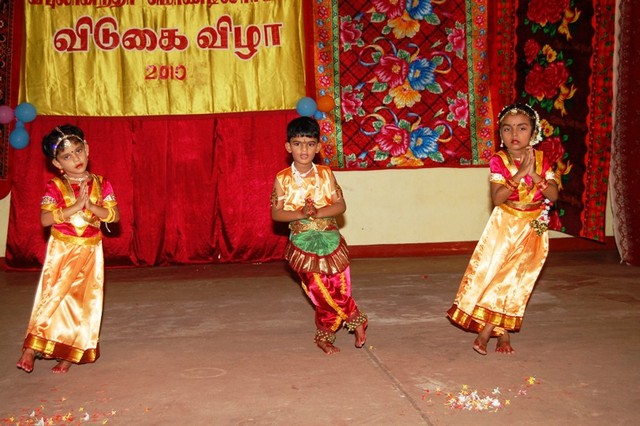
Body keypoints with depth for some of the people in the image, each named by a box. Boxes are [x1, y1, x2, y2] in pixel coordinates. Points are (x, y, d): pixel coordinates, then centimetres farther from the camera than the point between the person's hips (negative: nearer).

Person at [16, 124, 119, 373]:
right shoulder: (55, 187, -5)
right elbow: (45, 219, -17)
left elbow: (115, 215, -6)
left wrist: (91, 206, -20)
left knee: (82, 301, 3)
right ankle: (31, 349, 2)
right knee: (52, 298, -6)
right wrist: (75, 207, -23)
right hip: (60, 250, -2)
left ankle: (69, 355, 13)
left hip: (89, 252, 2)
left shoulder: (100, 184, 1)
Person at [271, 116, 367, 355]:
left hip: (330, 240, 1)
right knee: (323, 294, -1)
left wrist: (317, 212, -20)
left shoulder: (325, 174, -1)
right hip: (302, 244, -1)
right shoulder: (283, 179, -3)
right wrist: (301, 214, -21)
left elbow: (340, 205, -4)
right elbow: (276, 213, -6)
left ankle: (325, 337, 27)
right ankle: (356, 321, 22)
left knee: (338, 290, 4)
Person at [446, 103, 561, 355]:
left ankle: (487, 330, 4)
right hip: (504, 225, -1)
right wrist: (520, 174, -24)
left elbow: (553, 195, -8)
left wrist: (535, 175, -20)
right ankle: (502, 334, 9)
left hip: (532, 229, 1)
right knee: (492, 271, -4)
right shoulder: (499, 161, -7)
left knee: (515, 277, -3)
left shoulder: (542, 160, 0)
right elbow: (497, 198, -18)